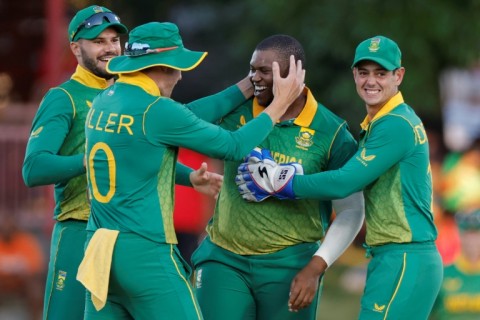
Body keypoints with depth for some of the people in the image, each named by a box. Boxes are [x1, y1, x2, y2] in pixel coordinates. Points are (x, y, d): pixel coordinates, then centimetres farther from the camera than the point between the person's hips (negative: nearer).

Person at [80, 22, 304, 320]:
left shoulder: (102, 103, 10)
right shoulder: (157, 110, -13)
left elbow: (185, 116, 16)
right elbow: (234, 146, -4)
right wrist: (280, 103, 7)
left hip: (99, 249, 8)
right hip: (146, 253, -8)